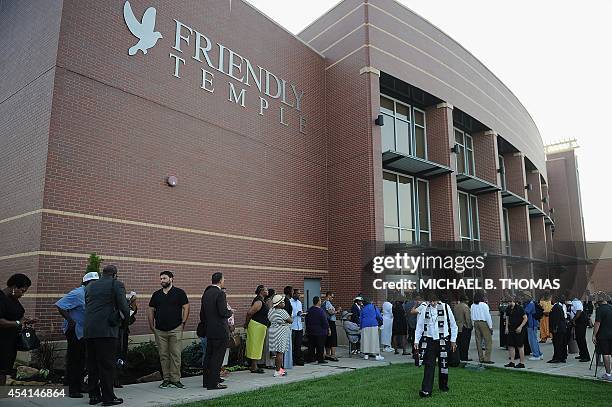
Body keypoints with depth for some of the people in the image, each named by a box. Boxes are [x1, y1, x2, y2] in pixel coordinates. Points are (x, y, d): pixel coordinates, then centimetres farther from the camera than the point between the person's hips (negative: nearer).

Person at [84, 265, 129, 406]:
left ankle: (94, 395, 21)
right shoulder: (116, 284, -4)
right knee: (107, 365, 0)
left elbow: (87, 305, 16)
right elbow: (123, 306, -11)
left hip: (89, 330, 6)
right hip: (106, 330, -6)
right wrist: (128, 314, 9)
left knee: (92, 364, 14)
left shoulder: (89, 286, 16)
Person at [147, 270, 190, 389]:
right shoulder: (156, 294, 12)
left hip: (175, 330, -4)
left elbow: (186, 308, -1)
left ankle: (175, 379, 4)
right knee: (163, 355, 7)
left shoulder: (179, 293, 1)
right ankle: (166, 379, 16)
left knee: (175, 355, -3)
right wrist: (151, 326, 7)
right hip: (160, 330, 4)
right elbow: (151, 311, 15)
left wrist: (183, 323, -7)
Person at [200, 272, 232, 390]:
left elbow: (202, 313, 16)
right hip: (220, 330, -9)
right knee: (217, 357, -2)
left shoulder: (206, 293, 11)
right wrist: (230, 312, -2)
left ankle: (206, 381, 24)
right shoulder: (220, 293, -16)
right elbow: (223, 312, -22)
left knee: (209, 355, 15)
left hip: (209, 330, 9)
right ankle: (213, 383, 2)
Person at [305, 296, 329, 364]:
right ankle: (320, 359, 4)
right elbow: (325, 322, -13)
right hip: (320, 331, -6)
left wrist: (307, 329, 22)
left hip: (310, 331, 6)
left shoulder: (309, 310, 4)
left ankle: (310, 358, 16)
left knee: (311, 345, 12)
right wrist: (328, 329, -3)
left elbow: (306, 321, 12)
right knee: (320, 346, 1)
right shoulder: (321, 311, -17)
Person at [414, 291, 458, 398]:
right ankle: (426, 390, -6)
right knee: (429, 365, -5)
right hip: (429, 341, 0)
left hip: (443, 341, 0)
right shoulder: (424, 310, 1)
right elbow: (419, 326, 6)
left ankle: (443, 385, 32)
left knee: (443, 364, 11)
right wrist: (416, 340, 0)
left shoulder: (445, 308, -2)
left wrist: (453, 340, 5)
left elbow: (453, 325, 6)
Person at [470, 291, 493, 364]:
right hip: (484, 323, -7)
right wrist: (490, 327, -6)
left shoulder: (472, 306, 8)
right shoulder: (484, 305, -11)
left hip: (476, 323, 7)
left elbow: (472, 317, 11)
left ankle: (481, 358, 15)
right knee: (488, 341, -1)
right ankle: (487, 358, -5)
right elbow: (488, 316, -11)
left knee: (478, 341, 10)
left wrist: (474, 325, 17)